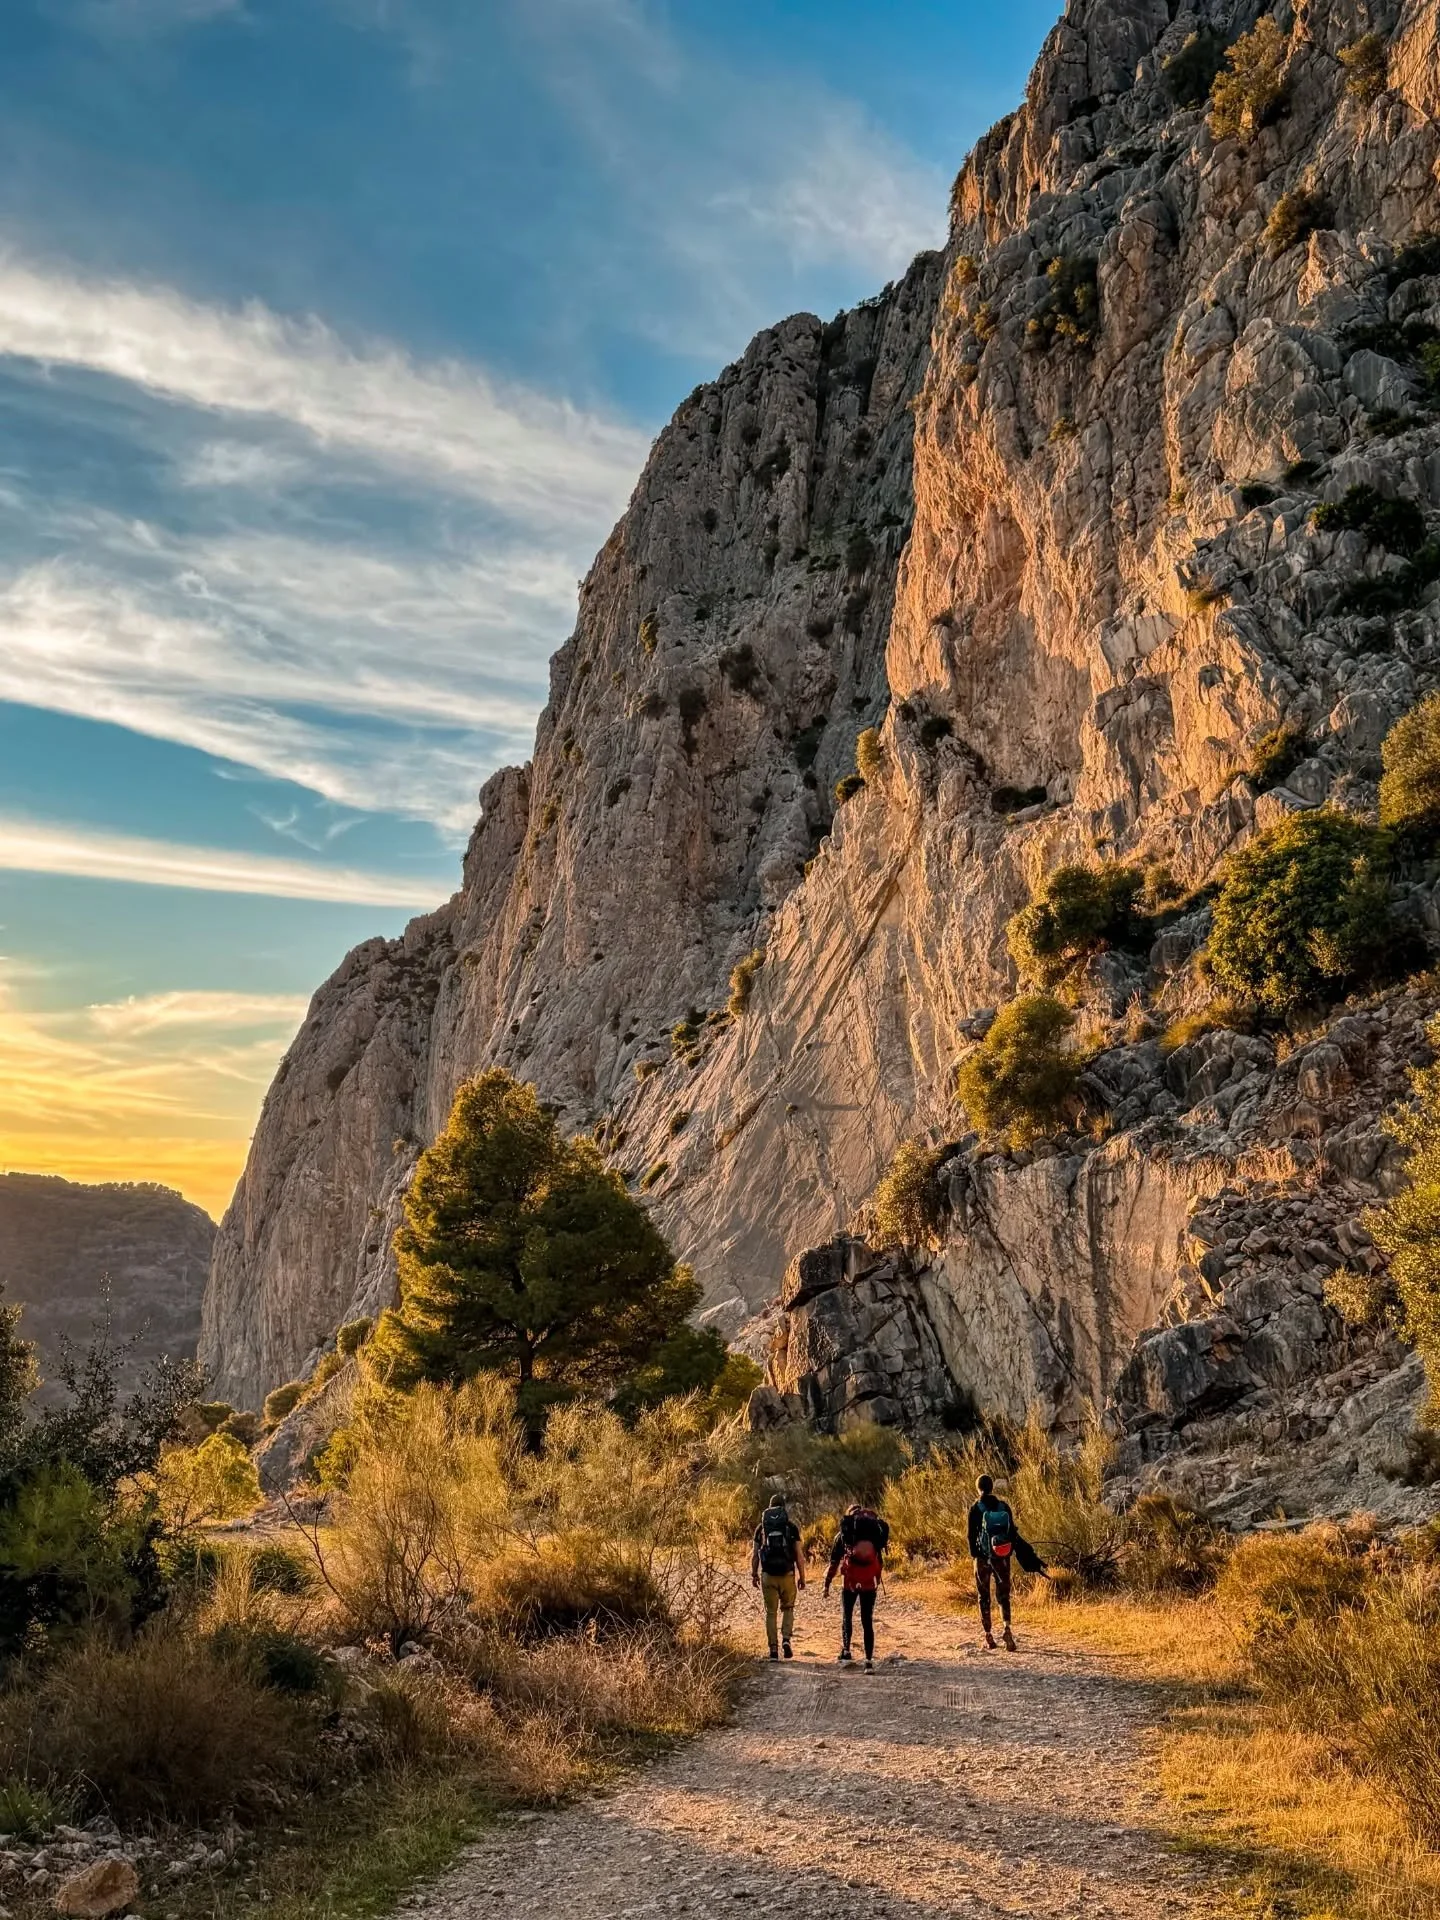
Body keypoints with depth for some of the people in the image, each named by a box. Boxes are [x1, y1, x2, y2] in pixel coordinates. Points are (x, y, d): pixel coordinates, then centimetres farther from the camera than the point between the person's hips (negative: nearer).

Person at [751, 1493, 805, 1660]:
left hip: (768, 1575, 1)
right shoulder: (791, 1527, -1)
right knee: (787, 1609, 17)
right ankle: (786, 1639, -2)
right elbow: (799, 1555, -3)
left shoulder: (761, 1528, 4)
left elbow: (755, 1555, 5)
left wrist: (754, 1574, 16)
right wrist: (802, 1577, 5)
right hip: (787, 1574, -1)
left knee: (771, 1612, 11)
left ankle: (773, 1649, 8)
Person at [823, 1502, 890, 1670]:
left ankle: (846, 1650, -3)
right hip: (869, 1583, 2)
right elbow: (880, 1560, 12)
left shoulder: (844, 1533, 6)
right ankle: (869, 1661, 3)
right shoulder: (875, 1531, 11)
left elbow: (834, 1561, 4)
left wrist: (827, 1584, 8)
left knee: (846, 1616, 14)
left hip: (850, 1582, -2)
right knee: (867, 1622, 8)